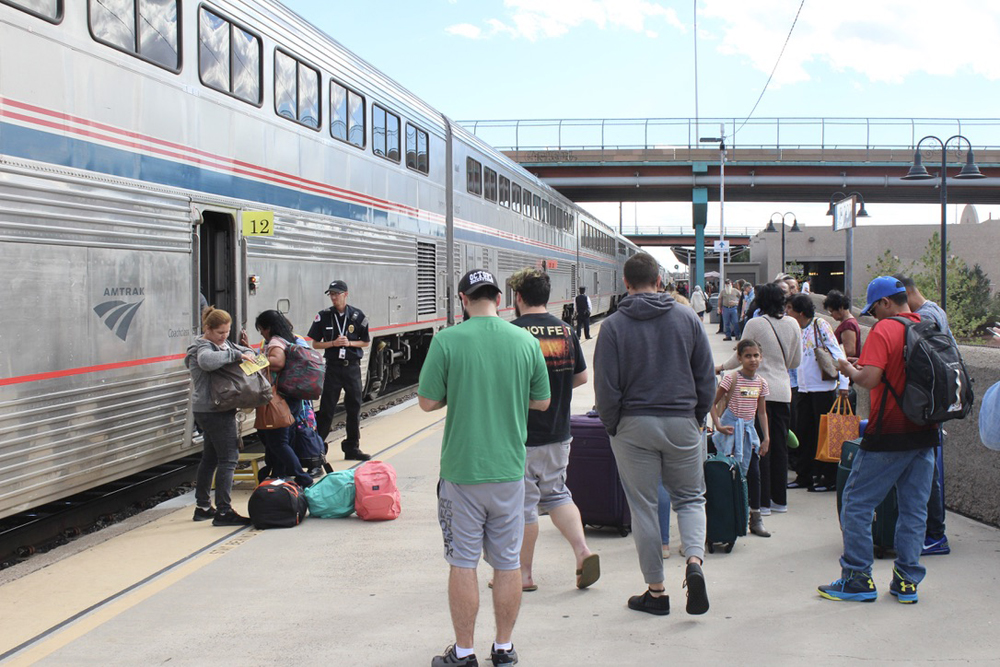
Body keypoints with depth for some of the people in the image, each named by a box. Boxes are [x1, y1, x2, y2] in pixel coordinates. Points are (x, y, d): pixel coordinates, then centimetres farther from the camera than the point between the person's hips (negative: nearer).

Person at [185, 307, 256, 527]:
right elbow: (207, 361, -38)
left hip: (207, 410, 11)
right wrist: (235, 355, -32)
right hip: (215, 410, -11)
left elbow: (247, 352, 23)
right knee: (228, 458, -11)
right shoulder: (203, 347, -14)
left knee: (210, 458, 16)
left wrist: (247, 352, 0)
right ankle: (223, 512, -12)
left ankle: (202, 507, 25)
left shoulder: (224, 344, 16)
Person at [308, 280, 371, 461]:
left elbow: (366, 342, 7)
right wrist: (333, 343, -12)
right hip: (333, 367, -1)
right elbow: (315, 344, 4)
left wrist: (349, 343, -10)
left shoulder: (357, 316, 1)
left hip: (353, 366, 1)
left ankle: (352, 448, 16)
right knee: (326, 408, -2)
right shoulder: (324, 317, 0)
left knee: (354, 408, 6)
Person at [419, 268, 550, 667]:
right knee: (508, 563, 12)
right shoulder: (526, 341, -2)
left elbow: (427, 402, -7)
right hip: (509, 469, 3)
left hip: (462, 470, -2)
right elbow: (542, 401, 8)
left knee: (463, 563, 7)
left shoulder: (447, 340, -10)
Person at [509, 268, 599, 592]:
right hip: (558, 432, 6)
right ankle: (583, 551, 4)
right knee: (556, 494, 20)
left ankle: (523, 574, 14)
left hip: (521, 434, -6)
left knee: (523, 504, 4)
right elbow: (581, 377, 10)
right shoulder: (566, 331, 3)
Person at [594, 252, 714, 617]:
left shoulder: (613, 326, -7)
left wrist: (612, 426, 5)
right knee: (690, 497, 15)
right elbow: (707, 377, 4)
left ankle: (656, 591, 11)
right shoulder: (687, 318, 1)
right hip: (682, 423, 2)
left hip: (634, 424, -2)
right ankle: (694, 560, -10)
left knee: (643, 508, 7)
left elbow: (606, 387, -8)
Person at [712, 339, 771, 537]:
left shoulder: (761, 383, 5)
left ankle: (755, 519, 11)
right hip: (731, 428, -5)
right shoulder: (731, 379, -10)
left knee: (753, 474, 3)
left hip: (749, 428, 5)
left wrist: (766, 437, 9)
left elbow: (762, 412, 13)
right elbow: (713, 403, -6)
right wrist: (718, 426, -16)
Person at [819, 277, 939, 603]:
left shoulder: (883, 330, -13)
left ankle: (859, 579, 5)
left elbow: (869, 378, -22)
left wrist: (850, 369, -3)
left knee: (856, 504, 3)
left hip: (889, 434, -7)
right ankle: (907, 580, 12)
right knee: (914, 509, 10)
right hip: (924, 433, 7)